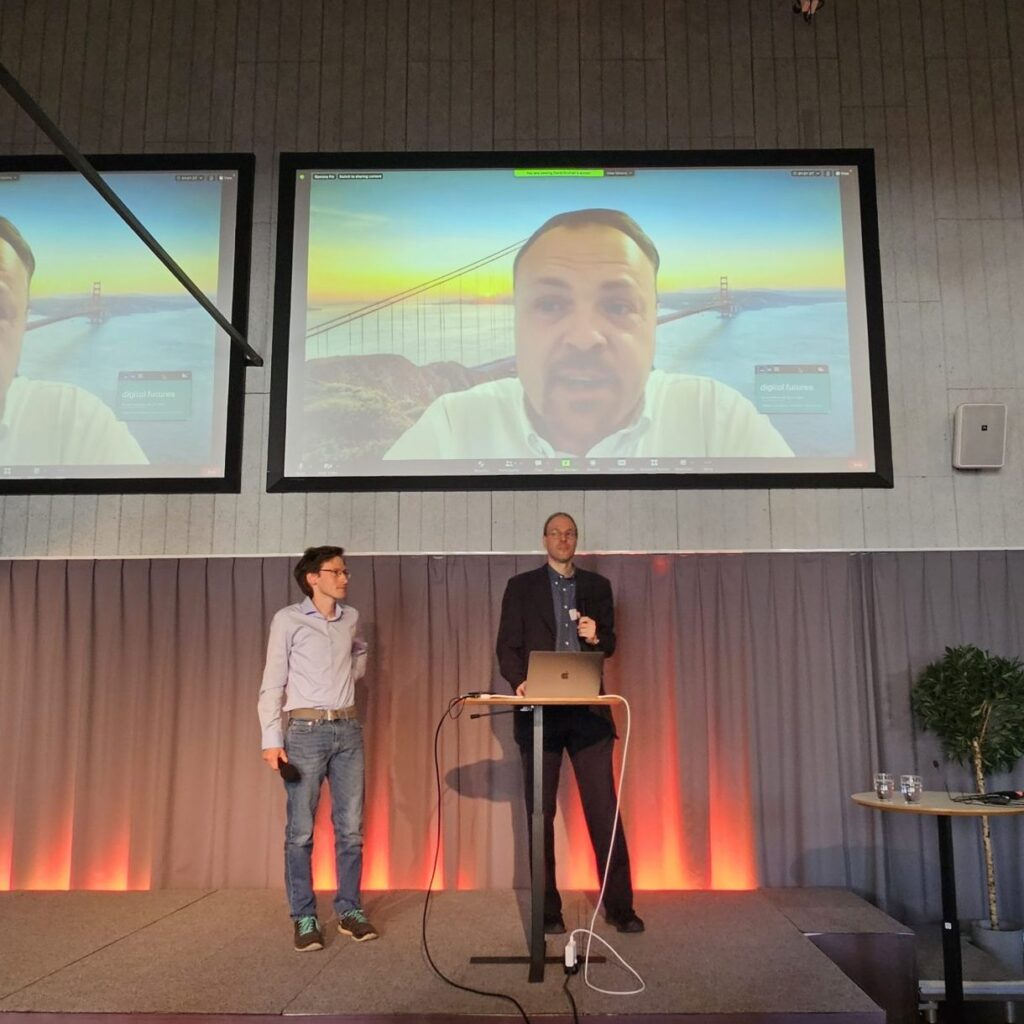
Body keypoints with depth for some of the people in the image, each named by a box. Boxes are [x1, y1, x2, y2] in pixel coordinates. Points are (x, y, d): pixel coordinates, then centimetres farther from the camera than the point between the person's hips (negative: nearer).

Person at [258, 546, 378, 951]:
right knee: (301, 831, 2)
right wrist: (272, 740, -12)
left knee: (350, 828, 7)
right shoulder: (288, 619, -5)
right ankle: (304, 918, 12)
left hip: (348, 731, 4)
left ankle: (349, 911, 18)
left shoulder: (351, 617, 9)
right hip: (306, 731, -4)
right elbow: (272, 684, -6)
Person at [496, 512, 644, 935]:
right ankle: (548, 910, 14)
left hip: (587, 710, 1)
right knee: (540, 813, 4)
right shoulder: (521, 587, 8)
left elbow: (610, 644, 14)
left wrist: (596, 636, -9)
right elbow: (507, 646, 2)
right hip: (540, 710, -1)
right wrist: (519, 681, -16)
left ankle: (619, 905, 10)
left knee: (604, 809, 0)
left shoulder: (597, 586, 14)